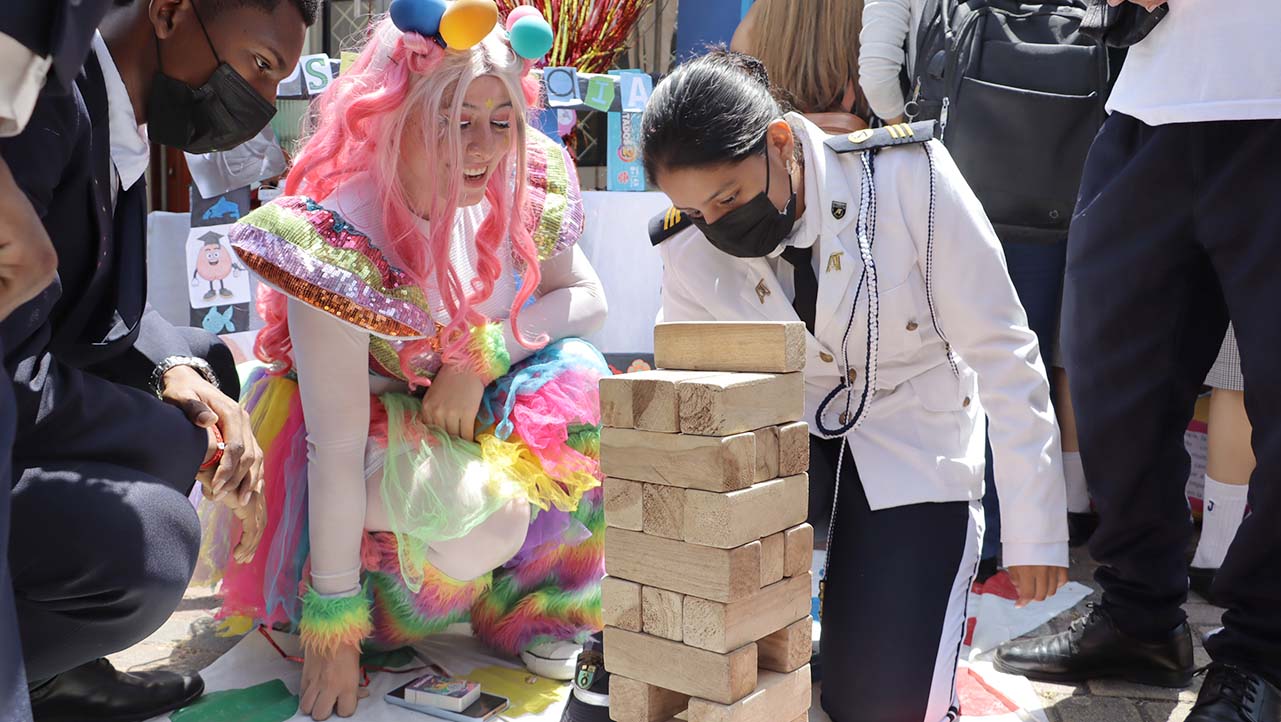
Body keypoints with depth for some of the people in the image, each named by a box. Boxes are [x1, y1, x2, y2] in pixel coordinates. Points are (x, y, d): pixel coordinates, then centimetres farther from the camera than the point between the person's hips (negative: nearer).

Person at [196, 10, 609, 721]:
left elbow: (586, 297, -5)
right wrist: (333, 629, -24)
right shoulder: (341, 237, -31)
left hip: (471, 404, 5)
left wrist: (481, 357, -24)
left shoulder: (519, 187, -15)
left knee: (578, 377, -22)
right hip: (369, 421, -5)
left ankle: (534, 607, -3)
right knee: (484, 518, -31)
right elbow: (337, 446, -31)